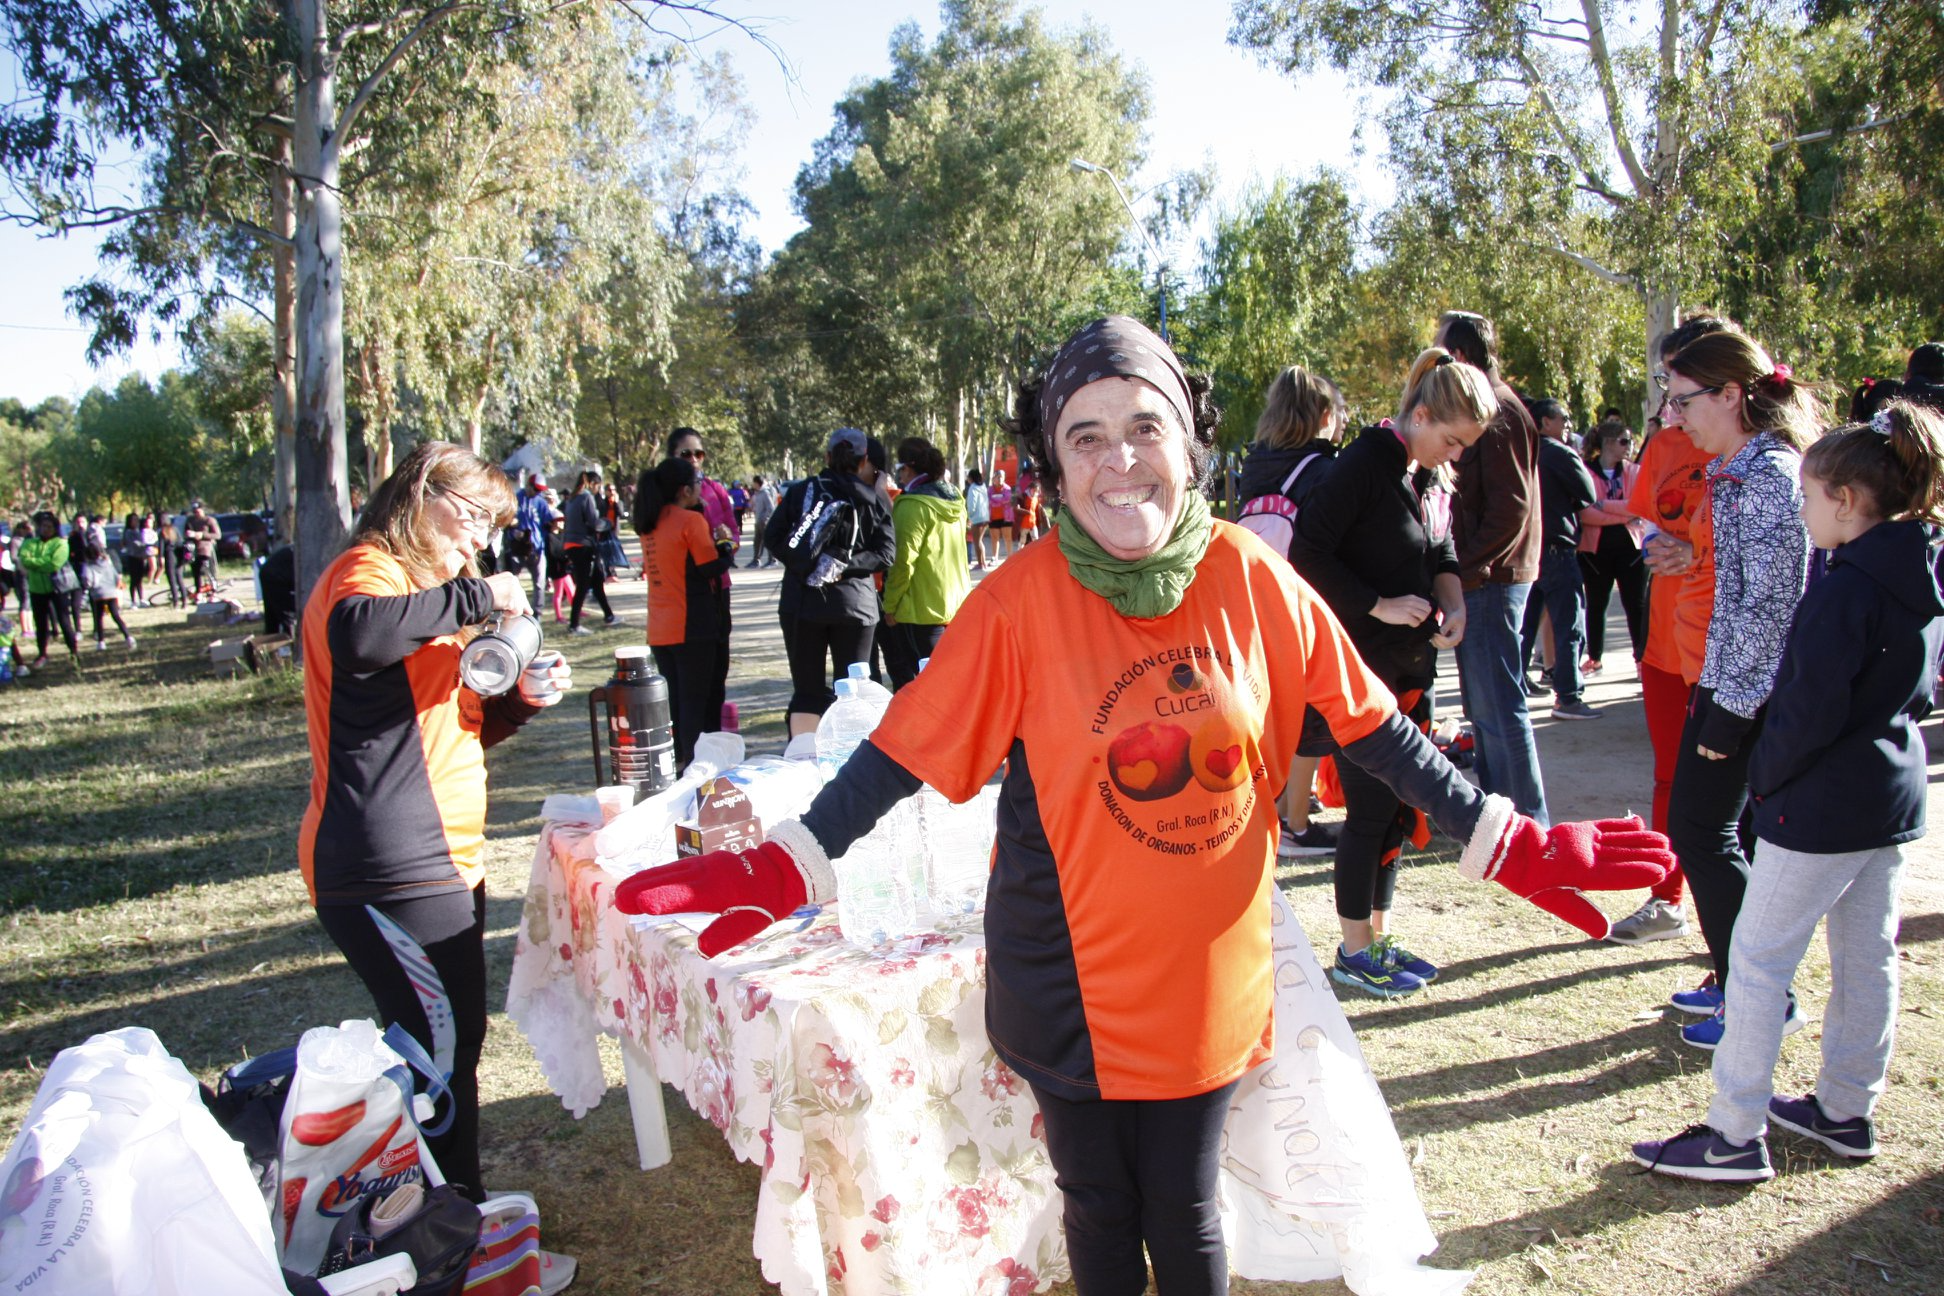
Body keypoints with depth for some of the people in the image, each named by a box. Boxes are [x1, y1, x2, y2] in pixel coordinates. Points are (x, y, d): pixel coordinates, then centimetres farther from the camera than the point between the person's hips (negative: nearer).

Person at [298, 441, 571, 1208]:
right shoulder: (368, 570, -8)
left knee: (451, 1040, 16)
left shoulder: (430, 591, 25)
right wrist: (474, 598, -23)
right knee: (439, 1045, -8)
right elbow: (358, 636, -34)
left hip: (440, 859, 11)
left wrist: (521, 698, 7)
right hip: (389, 867, -11)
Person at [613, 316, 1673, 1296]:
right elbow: (902, 753, -13)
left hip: (1207, 971, 1)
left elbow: (1371, 727, -1)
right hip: (1070, 979, -1)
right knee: (1099, 1209, 17)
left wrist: (1509, 843, -2)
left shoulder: (1251, 580, -8)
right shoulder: (1018, 600, -14)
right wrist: (778, 872, -21)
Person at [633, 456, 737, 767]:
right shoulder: (691, 520, -12)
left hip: (659, 629, 7)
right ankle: (693, 763, 3)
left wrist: (711, 539, 14)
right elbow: (712, 567, -14)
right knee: (694, 699, 1)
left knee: (670, 698, 15)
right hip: (691, 626, -7)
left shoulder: (649, 524, 9)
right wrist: (725, 545, 3)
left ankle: (673, 762, 20)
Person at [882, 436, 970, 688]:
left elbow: (904, 561, -17)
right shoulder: (953, 500, 9)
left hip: (921, 609, -8)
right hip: (957, 604, 8)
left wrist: (890, 606, -10)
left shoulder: (913, 505, -16)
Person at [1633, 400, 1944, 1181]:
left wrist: (1764, 774, -10)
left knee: (1758, 960, -2)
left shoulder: (1844, 590, -22)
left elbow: (1812, 710, -23)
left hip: (1822, 804, -9)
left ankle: (1735, 1136, 4)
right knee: (1867, 959, 17)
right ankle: (1847, 1113, 32)